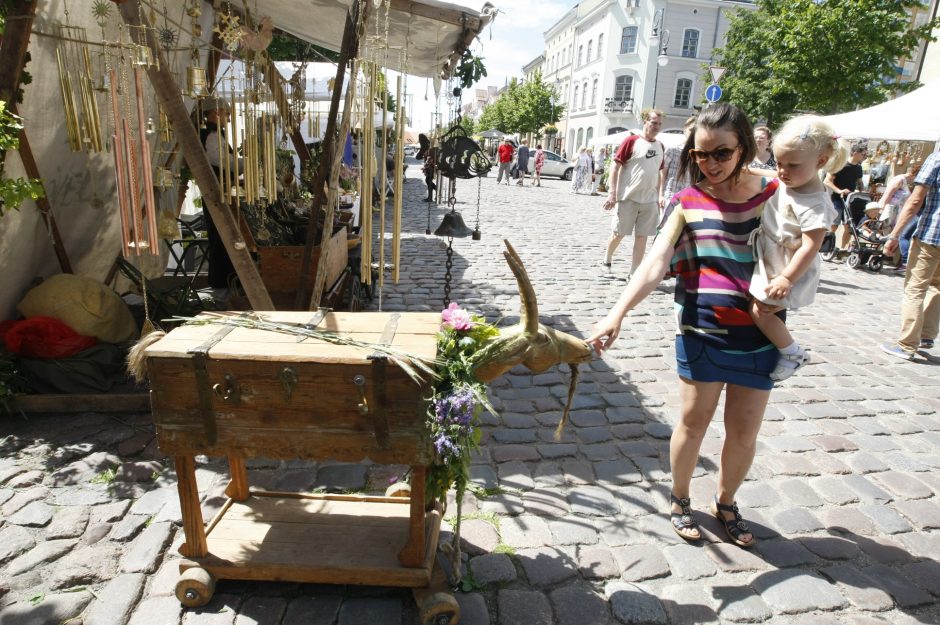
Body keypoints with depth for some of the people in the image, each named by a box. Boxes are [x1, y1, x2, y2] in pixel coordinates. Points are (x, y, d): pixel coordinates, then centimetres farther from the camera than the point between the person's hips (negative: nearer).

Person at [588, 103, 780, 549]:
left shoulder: (774, 193, 2)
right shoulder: (688, 202, -4)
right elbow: (654, 264, -17)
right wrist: (617, 313, -30)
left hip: (759, 333, 2)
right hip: (702, 329, -2)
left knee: (744, 431, 10)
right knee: (694, 421, 8)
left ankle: (726, 502, 37)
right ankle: (679, 499, 32)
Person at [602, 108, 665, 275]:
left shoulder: (660, 146, 11)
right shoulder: (632, 140, -6)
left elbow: (658, 173, 19)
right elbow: (615, 166, -8)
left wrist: (658, 197, 15)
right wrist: (612, 193, -15)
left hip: (649, 201, 5)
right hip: (628, 198, -5)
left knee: (642, 237, 4)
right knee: (618, 234, 4)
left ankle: (634, 272, 12)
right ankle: (606, 261, 29)